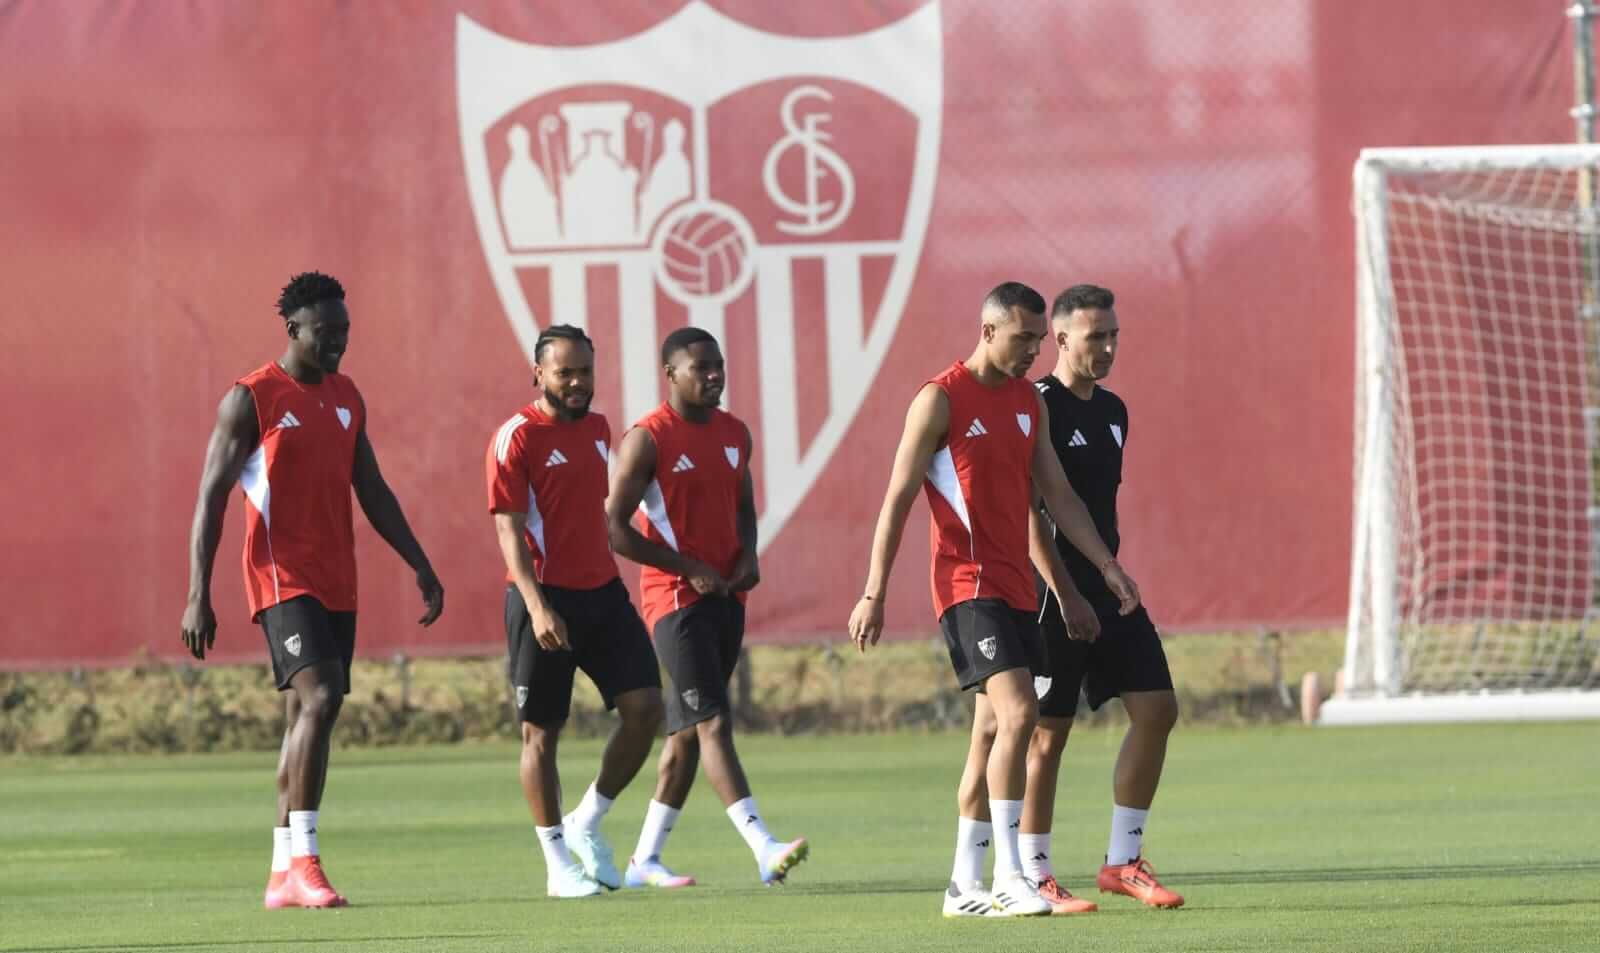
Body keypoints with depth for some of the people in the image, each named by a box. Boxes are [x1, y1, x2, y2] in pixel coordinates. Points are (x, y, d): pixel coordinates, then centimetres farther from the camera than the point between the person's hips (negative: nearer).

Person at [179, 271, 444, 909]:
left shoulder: (346, 398, 14)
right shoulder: (251, 399, -7)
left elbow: (373, 492, 22)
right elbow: (211, 497, -8)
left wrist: (421, 568, 18)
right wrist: (197, 596, -13)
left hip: (336, 584, 8)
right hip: (283, 577, -8)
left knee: (305, 716, 8)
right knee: (318, 697, -22)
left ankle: (283, 876, 12)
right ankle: (303, 861, -23)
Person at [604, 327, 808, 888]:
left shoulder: (735, 434, 11)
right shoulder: (647, 440, -10)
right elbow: (613, 526, -12)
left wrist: (748, 554, 3)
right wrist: (690, 569, -14)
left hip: (726, 597, 8)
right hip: (676, 599, -8)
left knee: (687, 730, 10)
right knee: (713, 721, -15)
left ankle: (646, 859, 17)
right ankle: (764, 850, -25)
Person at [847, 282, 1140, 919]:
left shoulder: (1029, 403, 14)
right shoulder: (942, 400, -8)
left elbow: (1057, 496, 18)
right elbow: (897, 499, -8)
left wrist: (1107, 566, 9)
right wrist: (874, 594, -11)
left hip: (1016, 586, 8)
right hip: (968, 583, -8)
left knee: (993, 731, 8)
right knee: (1017, 712, -20)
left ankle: (965, 886, 13)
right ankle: (1007, 875, -20)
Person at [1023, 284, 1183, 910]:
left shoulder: (1112, 411, 14)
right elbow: (1031, 516, -17)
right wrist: (1067, 597, -21)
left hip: (1106, 585, 8)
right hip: (1055, 592, -8)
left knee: (1156, 709, 1)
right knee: (1048, 733, -3)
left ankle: (1123, 861, 9)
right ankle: (1033, 875, 5)